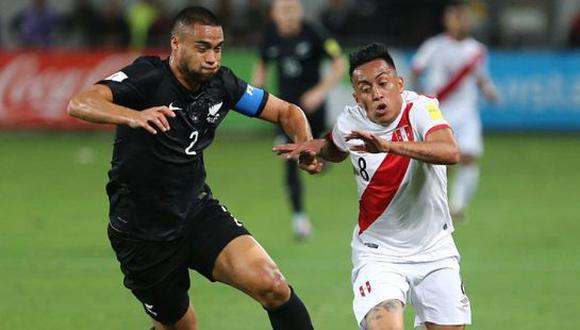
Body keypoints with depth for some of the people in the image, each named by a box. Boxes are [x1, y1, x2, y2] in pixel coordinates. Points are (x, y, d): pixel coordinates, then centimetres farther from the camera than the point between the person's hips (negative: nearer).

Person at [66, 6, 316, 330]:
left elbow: (286, 112, 8)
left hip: (199, 211, 4)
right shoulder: (148, 77, -19)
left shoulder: (221, 83, -3)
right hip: (143, 234, -4)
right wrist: (132, 116, -53)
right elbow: (79, 104, -34)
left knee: (272, 285, -19)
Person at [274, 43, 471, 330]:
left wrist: (389, 146, -47)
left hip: (434, 250, 0)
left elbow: (450, 152, -38)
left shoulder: (420, 108, -17)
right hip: (377, 253, 0)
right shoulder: (350, 122, -6)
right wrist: (316, 147, -2)